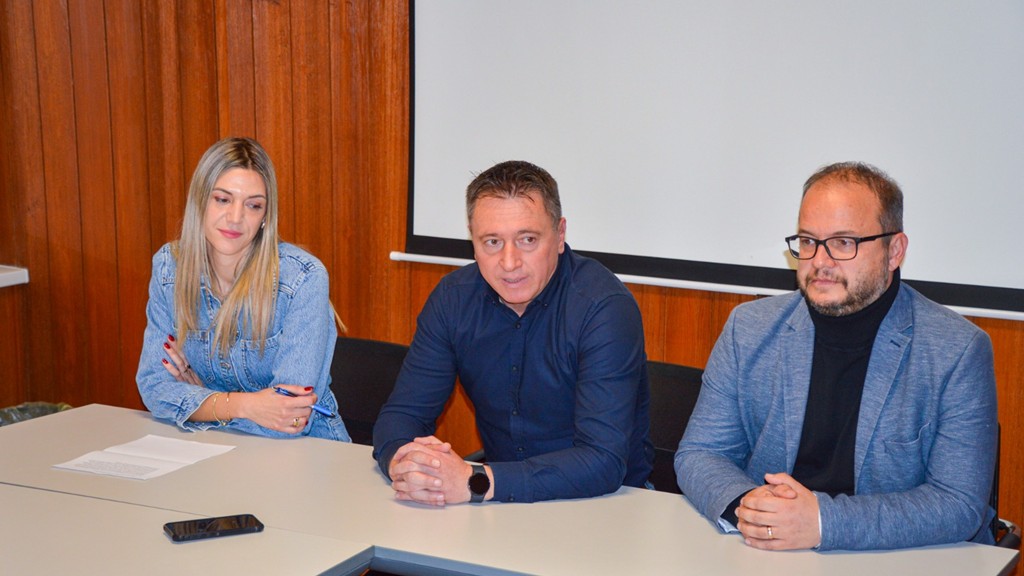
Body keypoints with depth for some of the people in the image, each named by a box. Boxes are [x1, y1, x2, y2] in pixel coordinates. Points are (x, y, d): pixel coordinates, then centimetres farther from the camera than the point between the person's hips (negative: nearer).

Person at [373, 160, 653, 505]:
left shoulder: (606, 308, -19)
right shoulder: (453, 298, -3)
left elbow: (604, 462, -26)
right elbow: (402, 412, -1)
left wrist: (474, 482, -34)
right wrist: (403, 463, -25)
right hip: (501, 502, 3)